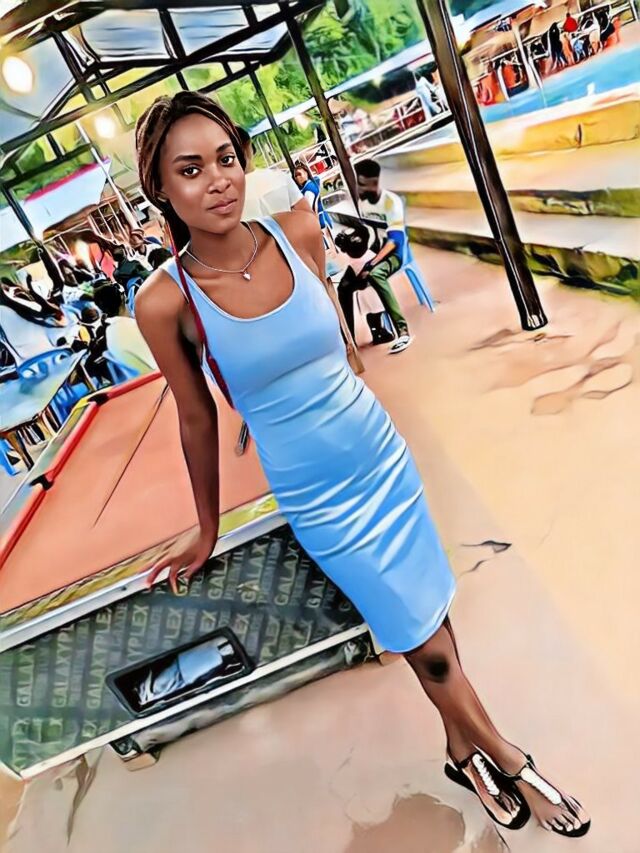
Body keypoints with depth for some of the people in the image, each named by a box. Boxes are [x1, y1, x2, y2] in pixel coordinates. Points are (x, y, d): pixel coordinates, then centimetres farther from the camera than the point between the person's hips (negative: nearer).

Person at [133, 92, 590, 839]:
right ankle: (502, 756, 38)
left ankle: (464, 750, 45)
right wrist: (207, 531, 6)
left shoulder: (298, 233, -7)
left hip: (386, 461, 4)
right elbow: (197, 419, -4)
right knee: (425, 642, 9)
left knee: (431, 612, 17)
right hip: (319, 501, -3)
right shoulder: (166, 301, -16)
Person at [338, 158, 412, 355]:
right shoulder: (360, 202, 7)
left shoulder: (391, 201, -13)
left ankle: (402, 330, -37)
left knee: (375, 274, -39)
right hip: (370, 254, 6)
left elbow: (395, 239, -23)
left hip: (392, 254, -6)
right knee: (344, 286, -15)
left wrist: (372, 264, -34)